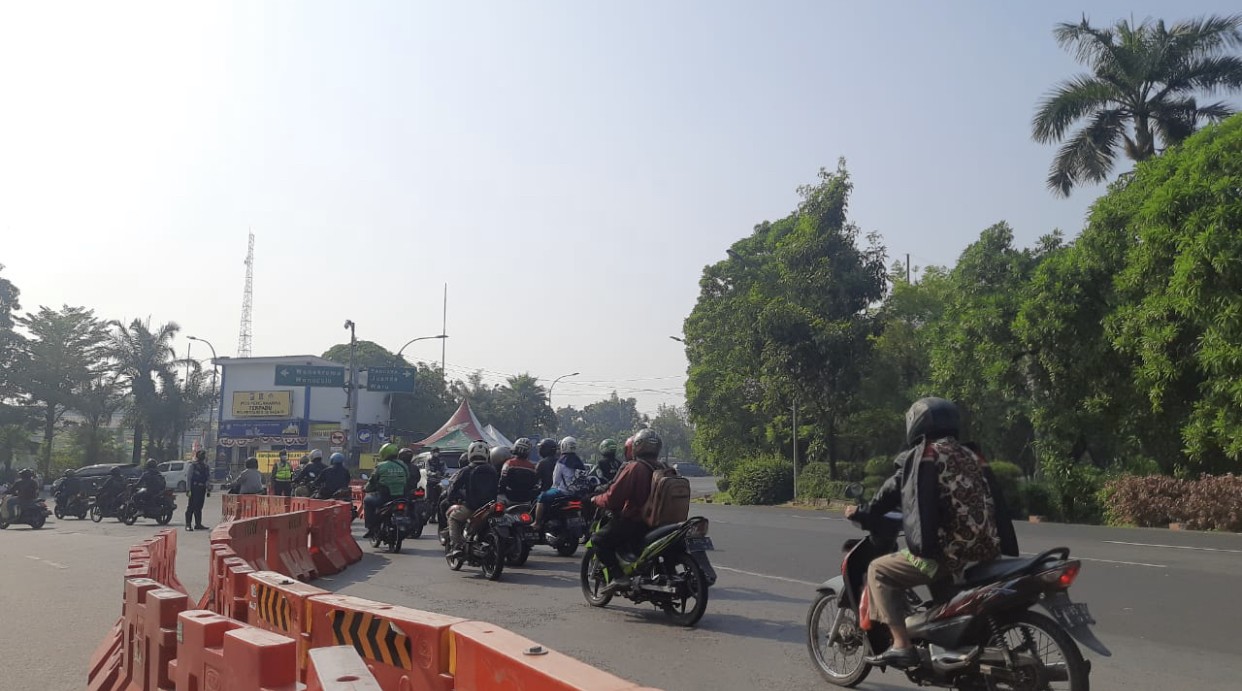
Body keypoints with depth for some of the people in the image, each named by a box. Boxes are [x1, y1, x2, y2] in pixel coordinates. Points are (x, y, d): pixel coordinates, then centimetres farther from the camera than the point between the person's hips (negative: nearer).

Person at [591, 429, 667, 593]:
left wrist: (596, 500, 3)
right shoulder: (663, 469, 6)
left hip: (634, 521, -8)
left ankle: (618, 576, -15)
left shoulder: (633, 468, -15)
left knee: (598, 540, 1)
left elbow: (612, 498, -17)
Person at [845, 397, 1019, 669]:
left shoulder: (922, 455, -1)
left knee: (879, 571, 5)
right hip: (987, 553, 8)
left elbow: (894, 489, 2)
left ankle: (901, 645, -4)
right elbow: (998, 505, 23)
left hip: (948, 553, -8)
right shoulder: (972, 456, 18)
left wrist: (863, 514, 15)